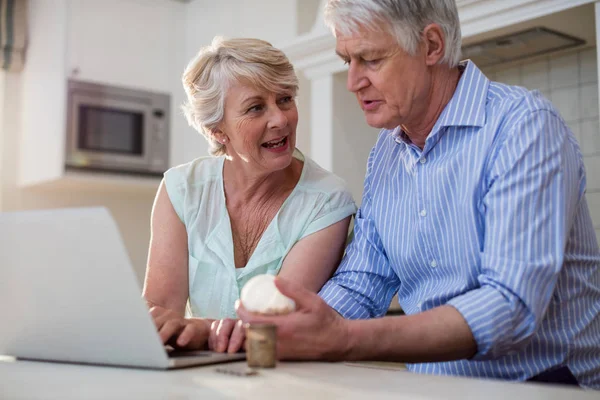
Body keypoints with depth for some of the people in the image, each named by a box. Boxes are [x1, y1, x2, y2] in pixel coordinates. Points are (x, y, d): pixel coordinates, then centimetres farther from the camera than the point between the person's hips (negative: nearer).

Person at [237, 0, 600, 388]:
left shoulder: (525, 125, -14)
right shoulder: (384, 155, 8)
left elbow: (511, 305, -24)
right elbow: (360, 286, 9)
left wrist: (345, 341, -32)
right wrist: (283, 327, -11)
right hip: (432, 387, 5)